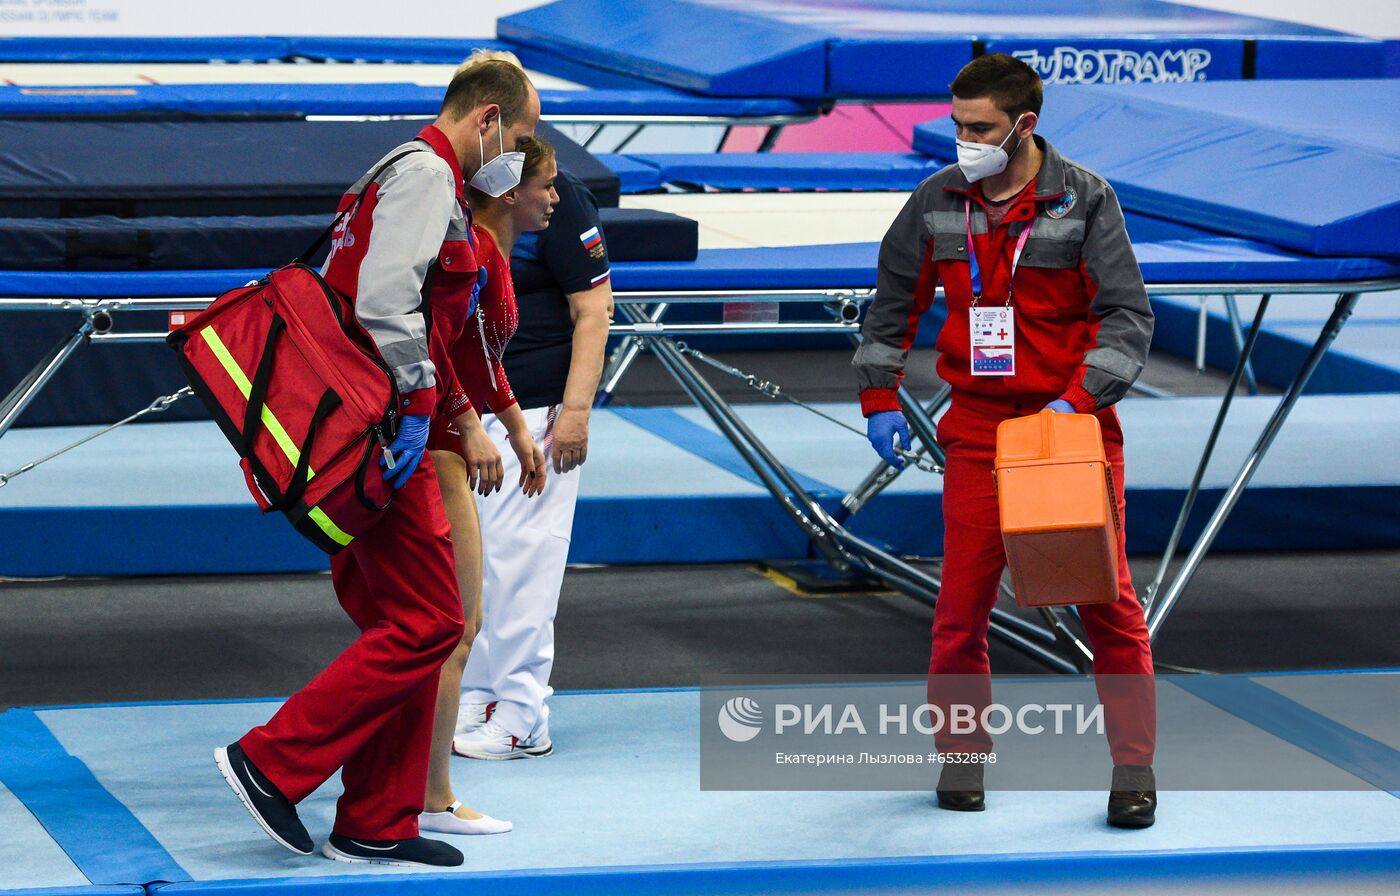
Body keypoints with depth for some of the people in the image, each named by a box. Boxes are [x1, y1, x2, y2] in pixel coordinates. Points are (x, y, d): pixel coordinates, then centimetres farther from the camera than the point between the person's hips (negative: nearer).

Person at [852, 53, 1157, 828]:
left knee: (1107, 597, 0)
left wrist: (1079, 399, -20)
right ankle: (962, 755, 18)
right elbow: (893, 302, 15)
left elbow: (1129, 315, -8)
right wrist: (879, 399, 10)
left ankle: (1133, 766, 9)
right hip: (978, 424, 2)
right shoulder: (937, 202, 2)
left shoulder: (1084, 200, -8)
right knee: (963, 598, 3)